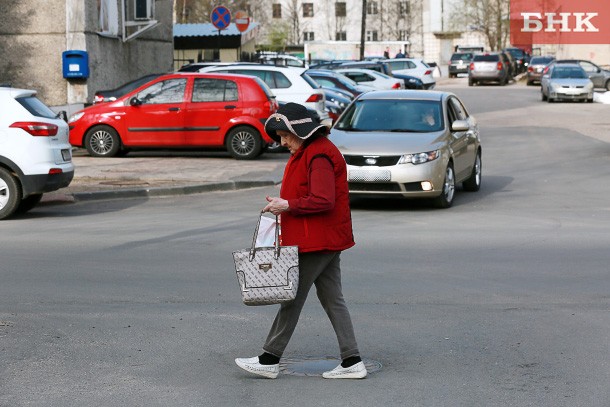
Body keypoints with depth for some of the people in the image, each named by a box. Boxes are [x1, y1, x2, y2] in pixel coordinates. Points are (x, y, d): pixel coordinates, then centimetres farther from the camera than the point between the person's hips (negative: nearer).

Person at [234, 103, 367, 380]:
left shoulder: (319, 156, -18)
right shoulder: (308, 152, 16)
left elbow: (323, 201, -25)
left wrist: (288, 205, -18)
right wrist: (285, 206, 9)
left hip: (316, 242, -11)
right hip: (327, 240, 11)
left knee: (293, 298, -2)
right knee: (332, 300, 10)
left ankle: (269, 360, 6)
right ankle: (352, 362, 11)